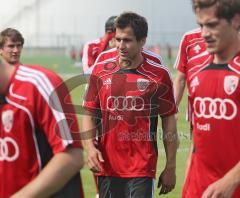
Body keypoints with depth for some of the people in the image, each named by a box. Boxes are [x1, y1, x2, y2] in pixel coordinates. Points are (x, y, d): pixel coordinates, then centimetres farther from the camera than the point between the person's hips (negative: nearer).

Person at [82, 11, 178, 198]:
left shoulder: (159, 75, -2)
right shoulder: (101, 71, 5)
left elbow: (169, 121, 2)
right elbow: (89, 114, 11)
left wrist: (171, 167, 1)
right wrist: (90, 147, -6)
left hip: (143, 169, -3)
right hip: (107, 167, 3)